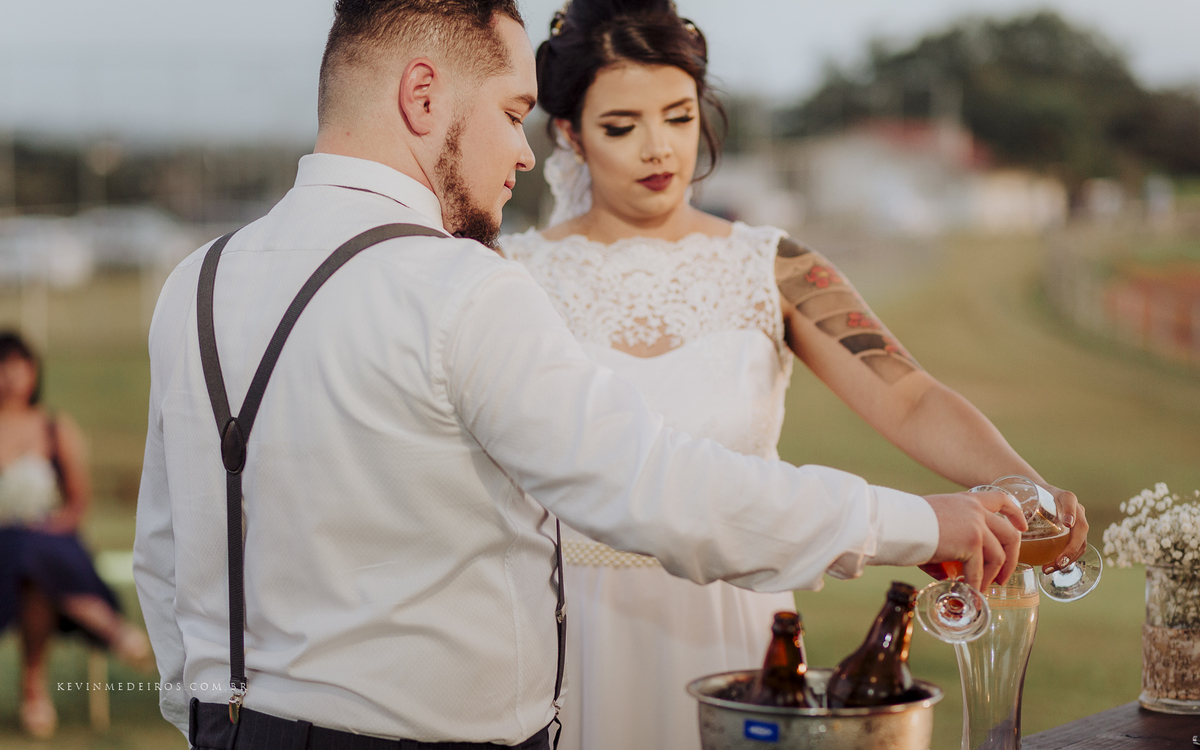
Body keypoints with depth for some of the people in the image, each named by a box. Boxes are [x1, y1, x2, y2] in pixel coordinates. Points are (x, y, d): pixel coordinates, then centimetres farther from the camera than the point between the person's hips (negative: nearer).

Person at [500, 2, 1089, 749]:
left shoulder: (771, 271, 0)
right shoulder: (517, 274, 0)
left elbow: (909, 399, -12)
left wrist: (1022, 486, -31)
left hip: (730, 629, 1)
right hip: (575, 629, -1)